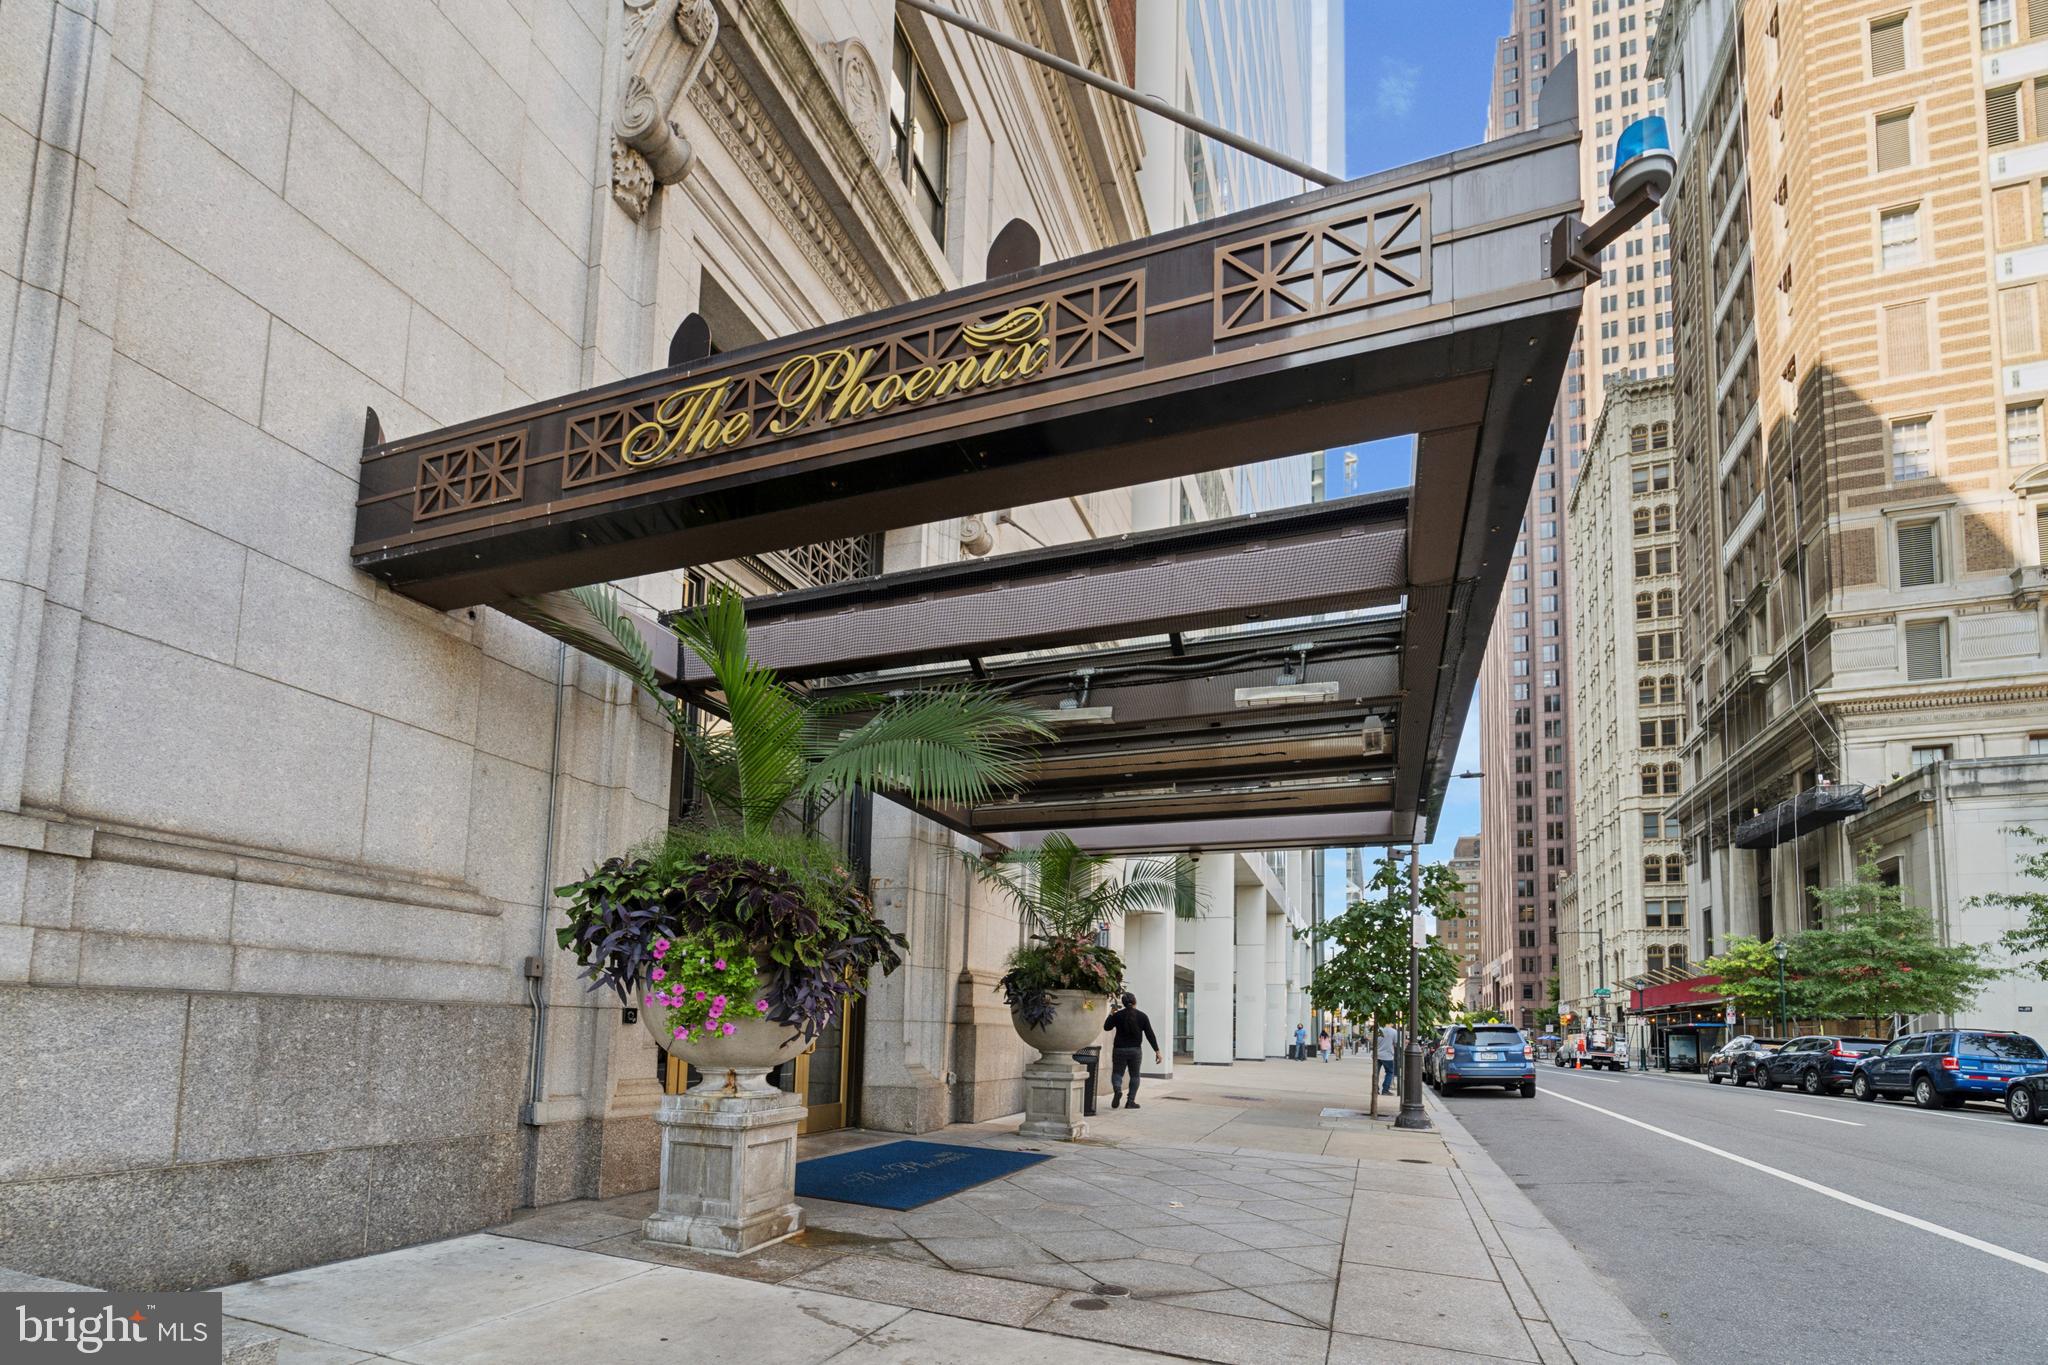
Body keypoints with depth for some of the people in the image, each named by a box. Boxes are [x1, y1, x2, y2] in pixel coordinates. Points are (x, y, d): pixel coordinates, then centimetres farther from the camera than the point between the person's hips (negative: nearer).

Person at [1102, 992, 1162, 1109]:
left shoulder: (1117, 1015, -5)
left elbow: (1106, 1027, 8)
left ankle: (1117, 1090, -20)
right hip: (1135, 1050, 1)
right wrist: (1157, 1051, 0)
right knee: (1134, 1075, 13)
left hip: (1119, 1050, -1)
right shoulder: (1142, 1016, -2)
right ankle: (1131, 1101, 7)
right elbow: (1150, 1035, -3)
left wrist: (1111, 1014, 18)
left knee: (1117, 1072, 10)